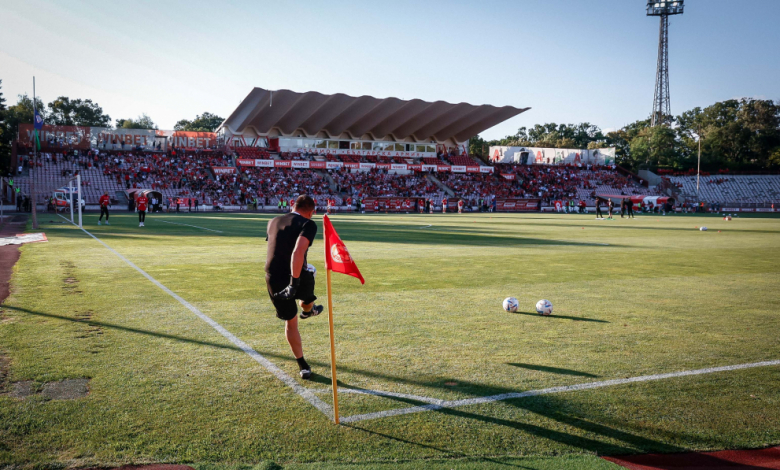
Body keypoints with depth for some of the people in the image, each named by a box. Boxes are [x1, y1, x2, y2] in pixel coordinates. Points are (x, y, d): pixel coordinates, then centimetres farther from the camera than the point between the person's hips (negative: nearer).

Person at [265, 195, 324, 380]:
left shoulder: (273, 222, 11)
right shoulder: (308, 224, -9)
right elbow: (298, 251, -26)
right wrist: (294, 281, -25)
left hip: (274, 280, 4)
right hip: (297, 277, -4)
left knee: (291, 322, 18)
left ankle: (303, 366, 23)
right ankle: (308, 310, 61)